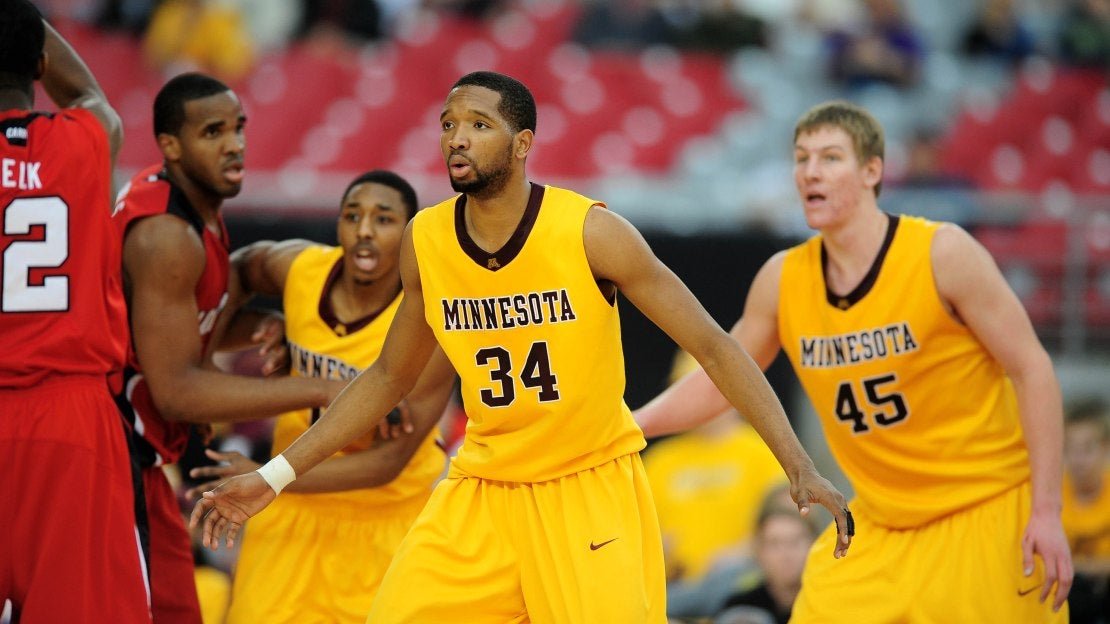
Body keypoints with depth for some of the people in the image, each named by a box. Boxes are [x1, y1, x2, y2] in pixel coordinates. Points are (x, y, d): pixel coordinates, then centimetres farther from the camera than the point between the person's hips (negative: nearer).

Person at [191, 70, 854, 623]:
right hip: (482, 491, 4)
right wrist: (275, 477, 8)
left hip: (593, 488, -4)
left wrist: (801, 467, -20)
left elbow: (715, 348, -12)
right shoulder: (425, 241, -4)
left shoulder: (591, 231, -16)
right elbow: (389, 378, 12)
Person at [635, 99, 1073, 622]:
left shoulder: (942, 254, -14)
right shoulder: (782, 280, -1)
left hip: (986, 513, -4)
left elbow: (1031, 369, -11)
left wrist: (1046, 512, -16)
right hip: (880, 526, 4)